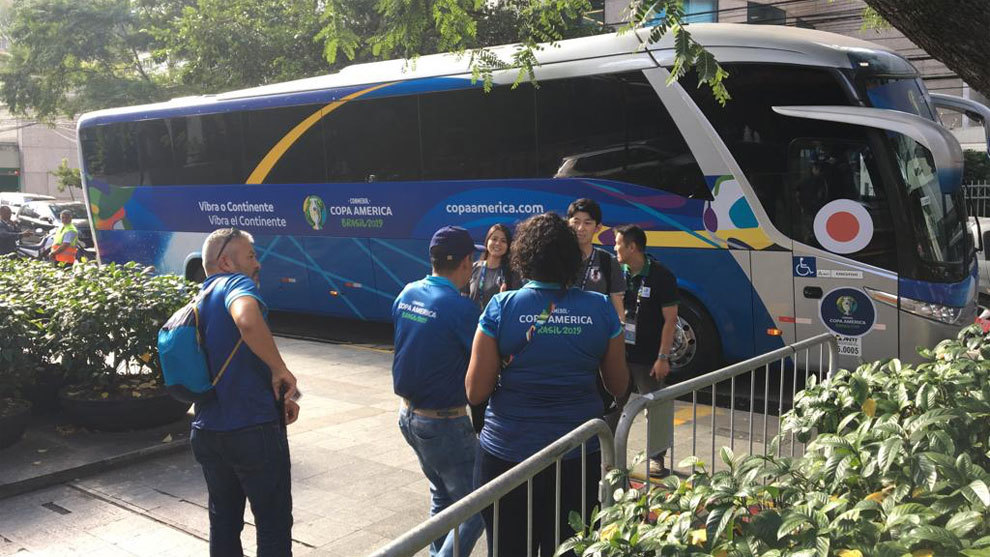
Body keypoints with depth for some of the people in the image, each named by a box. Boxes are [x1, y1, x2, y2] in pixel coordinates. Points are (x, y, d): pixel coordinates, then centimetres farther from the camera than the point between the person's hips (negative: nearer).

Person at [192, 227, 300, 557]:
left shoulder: (198, 303, 16)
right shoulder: (236, 283, -10)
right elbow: (247, 320, -35)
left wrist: (277, 395, 15)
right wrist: (281, 370, -23)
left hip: (207, 431, 8)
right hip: (253, 429, -8)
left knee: (223, 521, 19)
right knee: (274, 524, 6)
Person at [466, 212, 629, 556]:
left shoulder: (501, 308, -10)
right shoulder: (600, 309, -4)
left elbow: (475, 392, -8)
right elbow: (618, 386, 6)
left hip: (508, 455, -2)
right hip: (580, 454, 2)